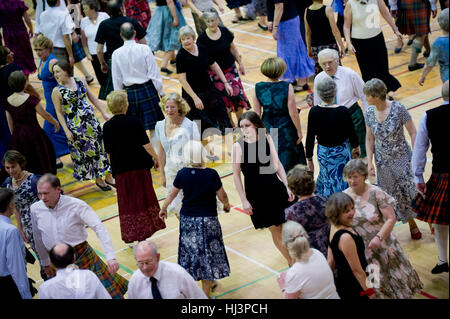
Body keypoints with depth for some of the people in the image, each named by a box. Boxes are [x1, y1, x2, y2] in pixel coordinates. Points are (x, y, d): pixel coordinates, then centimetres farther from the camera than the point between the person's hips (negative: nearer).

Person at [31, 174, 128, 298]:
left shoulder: (76, 205, -17)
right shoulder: (35, 209, -4)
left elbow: (99, 228, -24)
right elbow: (38, 238, 12)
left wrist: (111, 257, -34)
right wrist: (45, 263, 20)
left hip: (82, 257, -3)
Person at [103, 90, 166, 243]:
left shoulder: (107, 126, -3)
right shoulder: (134, 122, -11)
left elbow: (108, 152, 3)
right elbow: (146, 144, -11)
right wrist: (155, 157, 4)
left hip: (120, 169, 2)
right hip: (139, 165, -2)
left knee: (126, 201, 10)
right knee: (143, 197, 12)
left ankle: (129, 234, 13)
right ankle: (144, 231, 16)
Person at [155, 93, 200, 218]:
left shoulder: (190, 126, -14)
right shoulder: (160, 126, 0)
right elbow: (161, 153, 10)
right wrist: (163, 175, 14)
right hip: (171, 172, 4)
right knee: (176, 209, 9)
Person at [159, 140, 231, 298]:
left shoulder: (182, 174, -8)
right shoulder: (211, 174, -17)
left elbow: (172, 193, 6)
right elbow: (222, 196, -7)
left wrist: (163, 208, 23)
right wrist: (227, 205, 16)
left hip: (187, 219, 3)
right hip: (207, 220, -3)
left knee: (190, 252, 16)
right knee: (207, 254, 8)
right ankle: (205, 293, 14)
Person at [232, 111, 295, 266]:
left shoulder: (267, 139, -2)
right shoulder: (238, 145, -10)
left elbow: (277, 164, 6)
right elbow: (236, 175, -6)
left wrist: (287, 186, 2)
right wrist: (244, 200, -7)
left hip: (275, 188, 2)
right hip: (256, 194, -2)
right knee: (275, 230, 5)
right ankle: (292, 263, 20)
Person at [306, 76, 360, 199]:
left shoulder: (314, 111, -13)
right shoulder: (343, 111, -19)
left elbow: (310, 137, -7)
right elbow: (351, 134, -6)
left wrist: (309, 159, 5)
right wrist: (356, 147, 15)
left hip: (322, 153, 3)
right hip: (340, 152, -3)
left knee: (327, 179, 22)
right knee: (340, 183, 8)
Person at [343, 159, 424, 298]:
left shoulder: (376, 193, -12)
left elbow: (391, 218, -14)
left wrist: (379, 237, -25)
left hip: (382, 244, -1)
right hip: (360, 249, 2)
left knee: (394, 277, 10)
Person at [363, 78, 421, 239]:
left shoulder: (398, 108, -18)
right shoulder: (369, 112, -5)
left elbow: (413, 133, -12)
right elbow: (369, 139, 5)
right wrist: (370, 162, 1)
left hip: (402, 159, -4)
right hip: (383, 162, 4)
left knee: (409, 191, 0)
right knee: (392, 195, 11)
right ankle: (412, 224, 30)